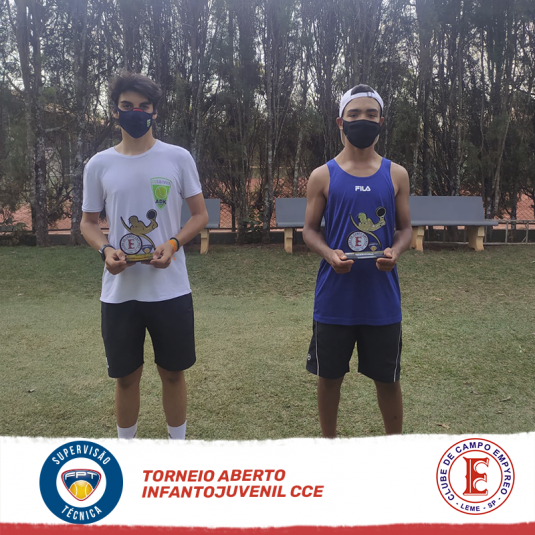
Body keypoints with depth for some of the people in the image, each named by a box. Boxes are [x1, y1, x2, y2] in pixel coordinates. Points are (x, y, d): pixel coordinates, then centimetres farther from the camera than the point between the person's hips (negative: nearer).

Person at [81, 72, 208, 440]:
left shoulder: (178, 158, 0)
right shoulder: (99, 165, 4)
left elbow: (201, 215, 4)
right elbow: (88, 222, 11)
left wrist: (173, 243, -15)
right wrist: (105, 250, -11)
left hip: (170, 289, -1)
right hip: (119, 292, 1)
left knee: (173, 371, 11)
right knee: (126, 375, 12)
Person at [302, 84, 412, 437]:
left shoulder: (396, 175, 5)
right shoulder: (323, 176, 1)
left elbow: (405, 228, 9)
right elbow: (310, 229, 4)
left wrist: (395, 251, -14)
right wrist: (329, 254, -17)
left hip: (382, 299, 1)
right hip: (334, 298, -1)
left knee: (388, 378, 13)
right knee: (329, 376, 12)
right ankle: (329, 442, 34)